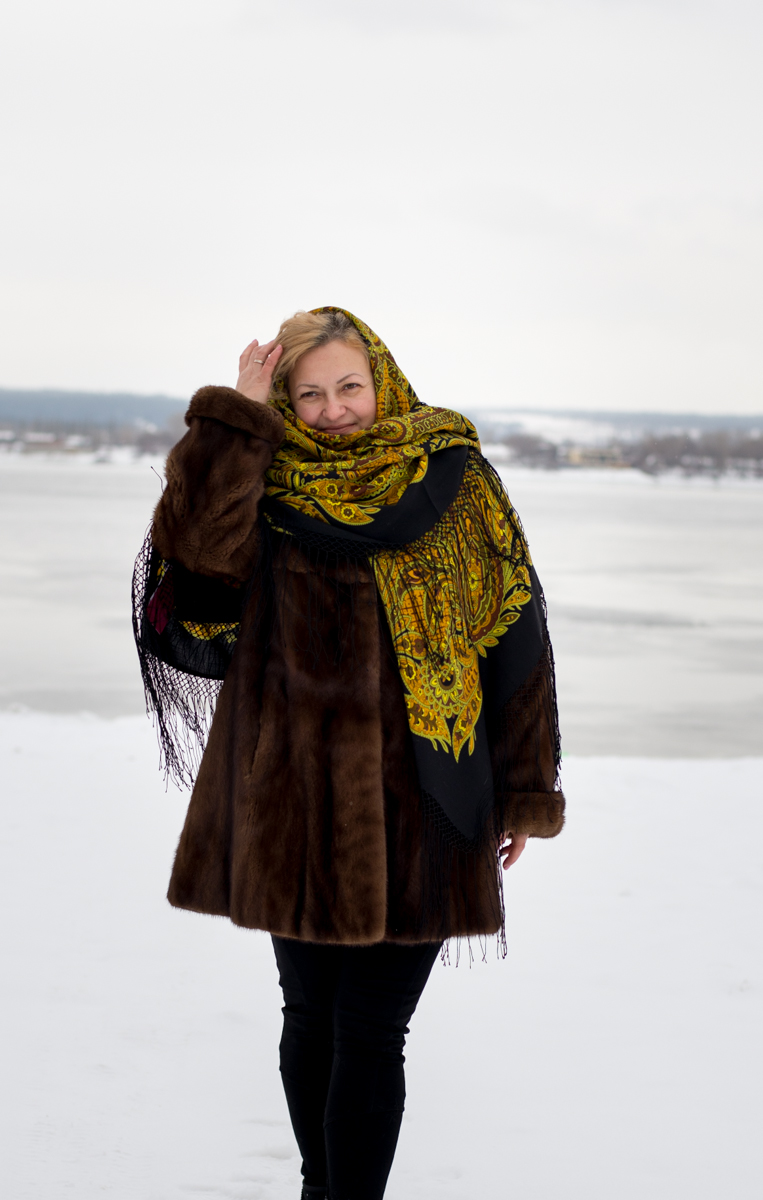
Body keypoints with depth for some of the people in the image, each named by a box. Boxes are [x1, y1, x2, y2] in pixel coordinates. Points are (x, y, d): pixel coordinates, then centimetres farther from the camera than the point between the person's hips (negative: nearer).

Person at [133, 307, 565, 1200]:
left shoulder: (454, 480, 3)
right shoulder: (264, 486, 3)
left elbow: (514, 637, 5)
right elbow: (197, 551, -20)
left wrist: (525, 791, 3)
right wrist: (236, 422, -15)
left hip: (417, 808, -1)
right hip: (295, 800, 2)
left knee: (370, 1033, -3)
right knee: (311, 1016, 14)